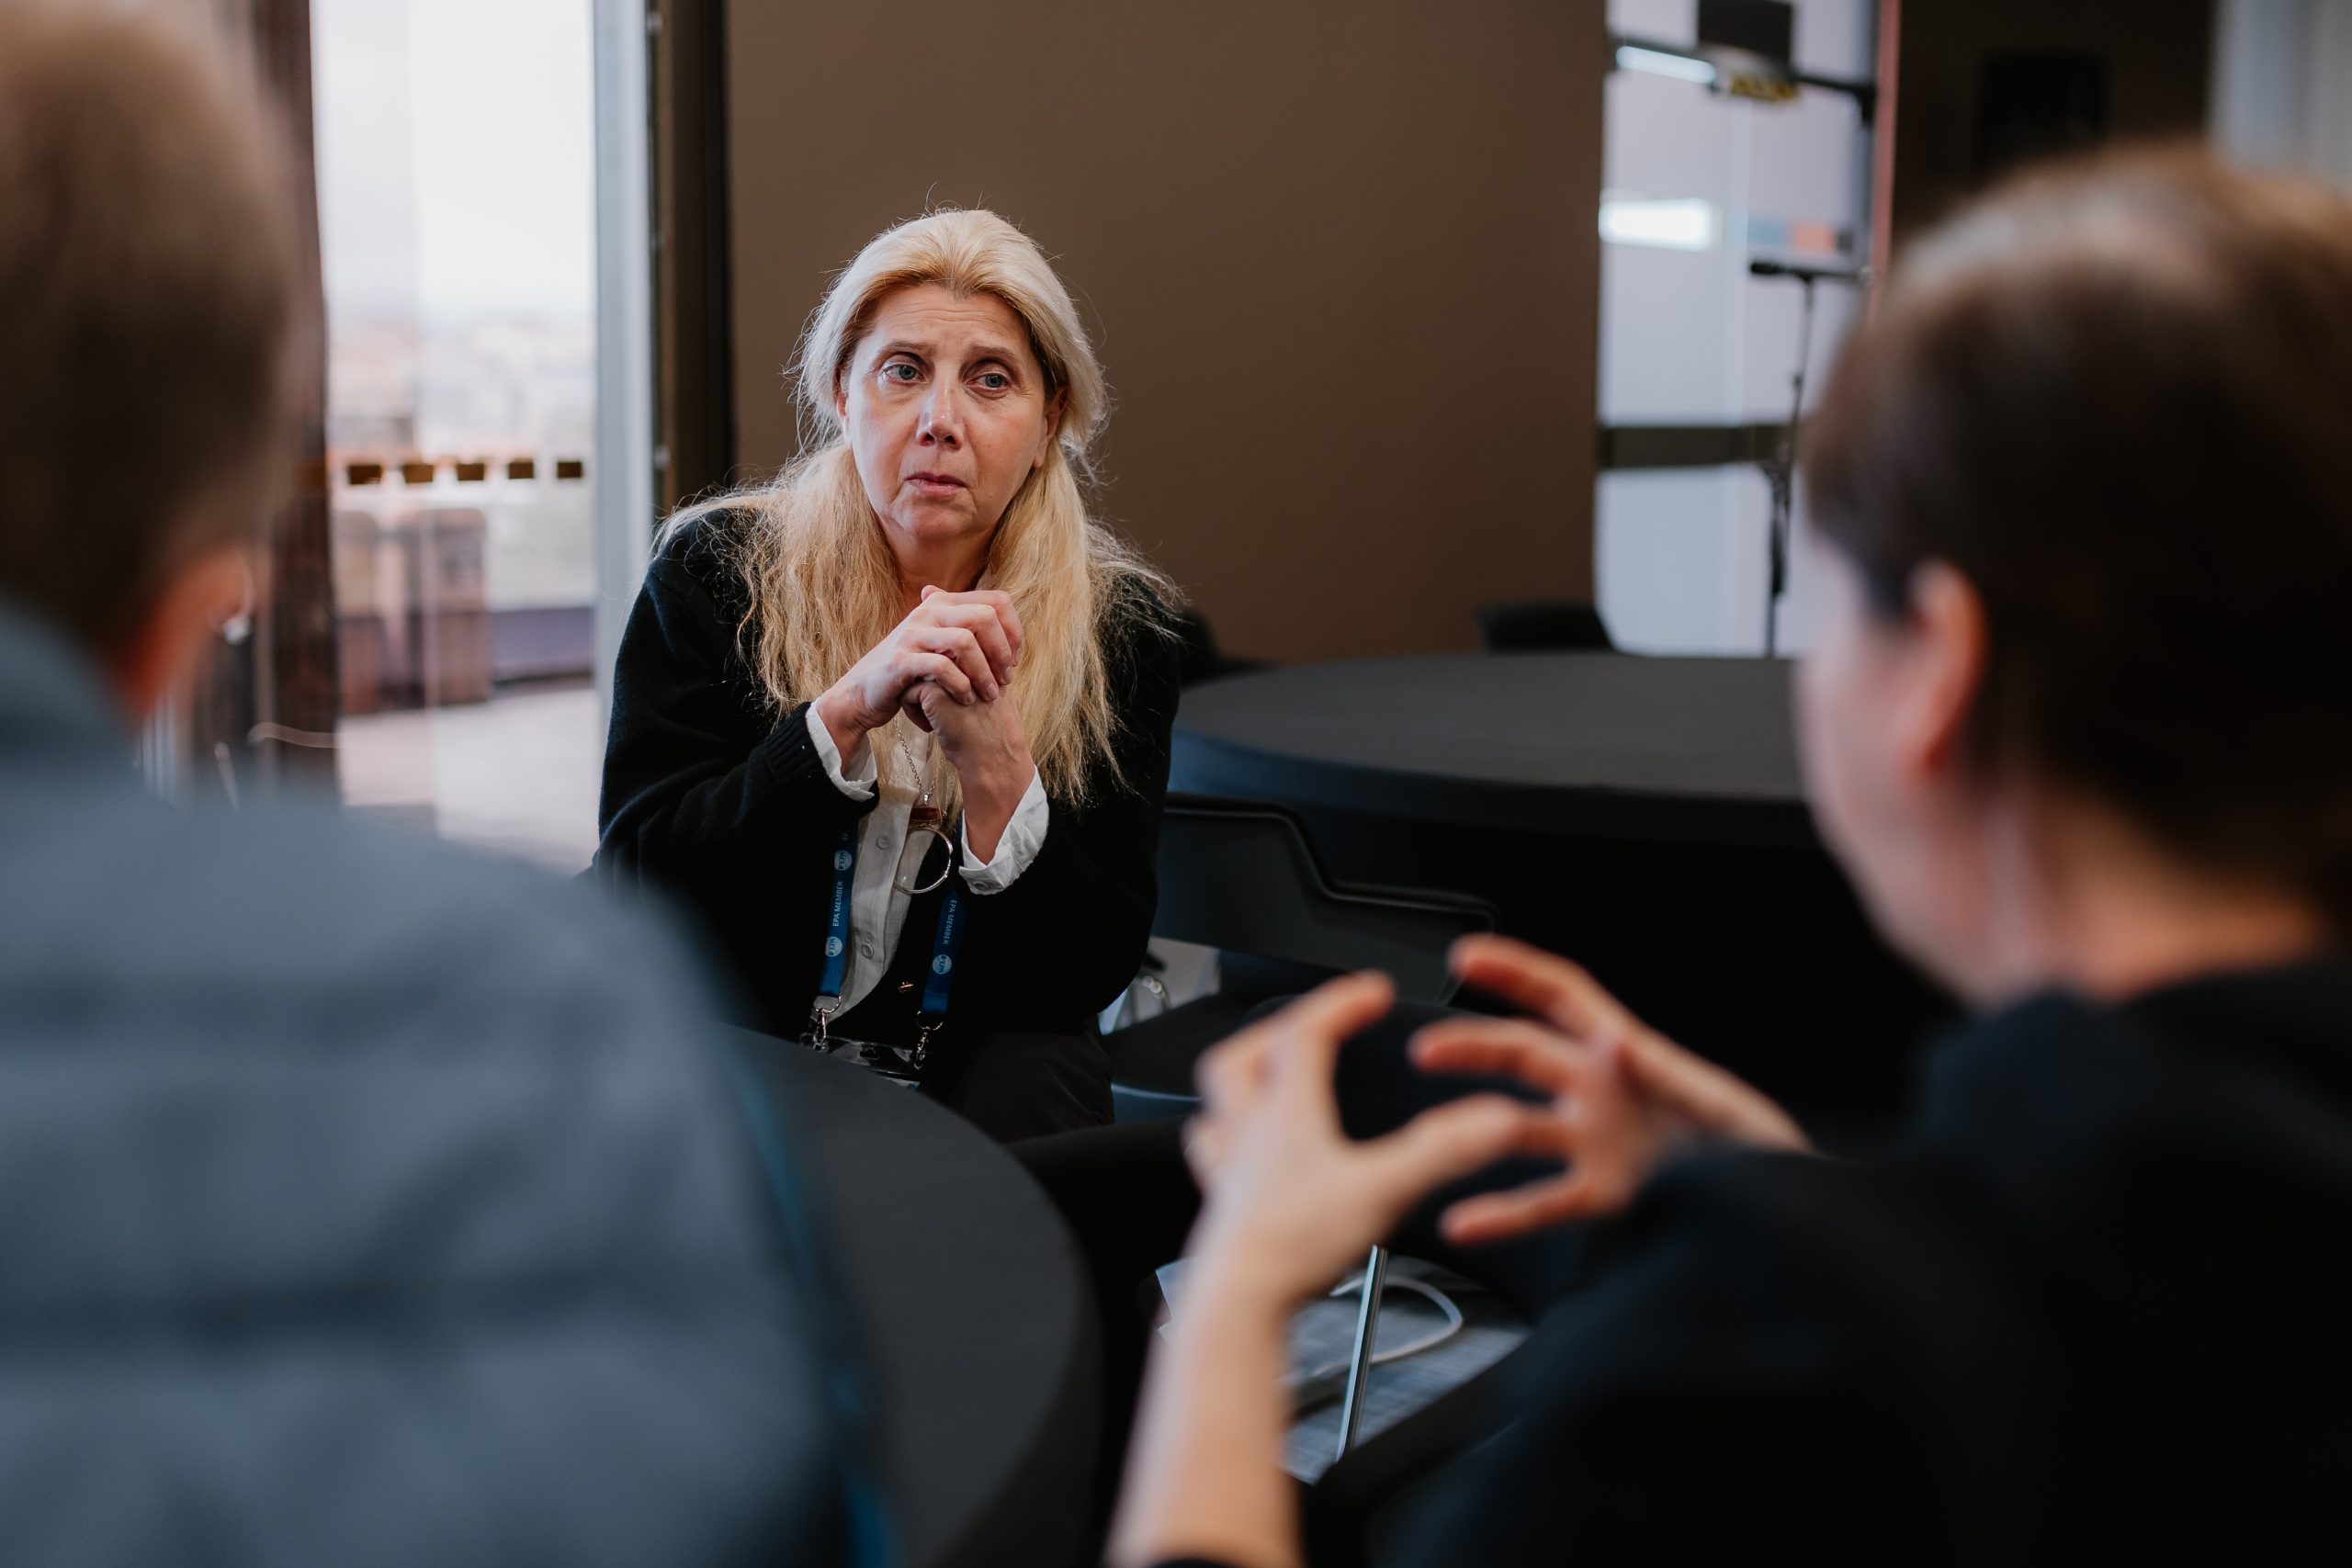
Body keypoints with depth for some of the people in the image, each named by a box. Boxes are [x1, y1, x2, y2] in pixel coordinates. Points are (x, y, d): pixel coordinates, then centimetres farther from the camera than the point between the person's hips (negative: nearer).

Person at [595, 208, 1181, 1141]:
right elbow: (640, 881, -14)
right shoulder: (716, 570, -5)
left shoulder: (1118, 626, -4)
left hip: (970, 1062, 1)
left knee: (1040, 1080, -31)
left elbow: (1092, 974, -9)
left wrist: (993, 760, -26)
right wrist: (847, 708, -27)